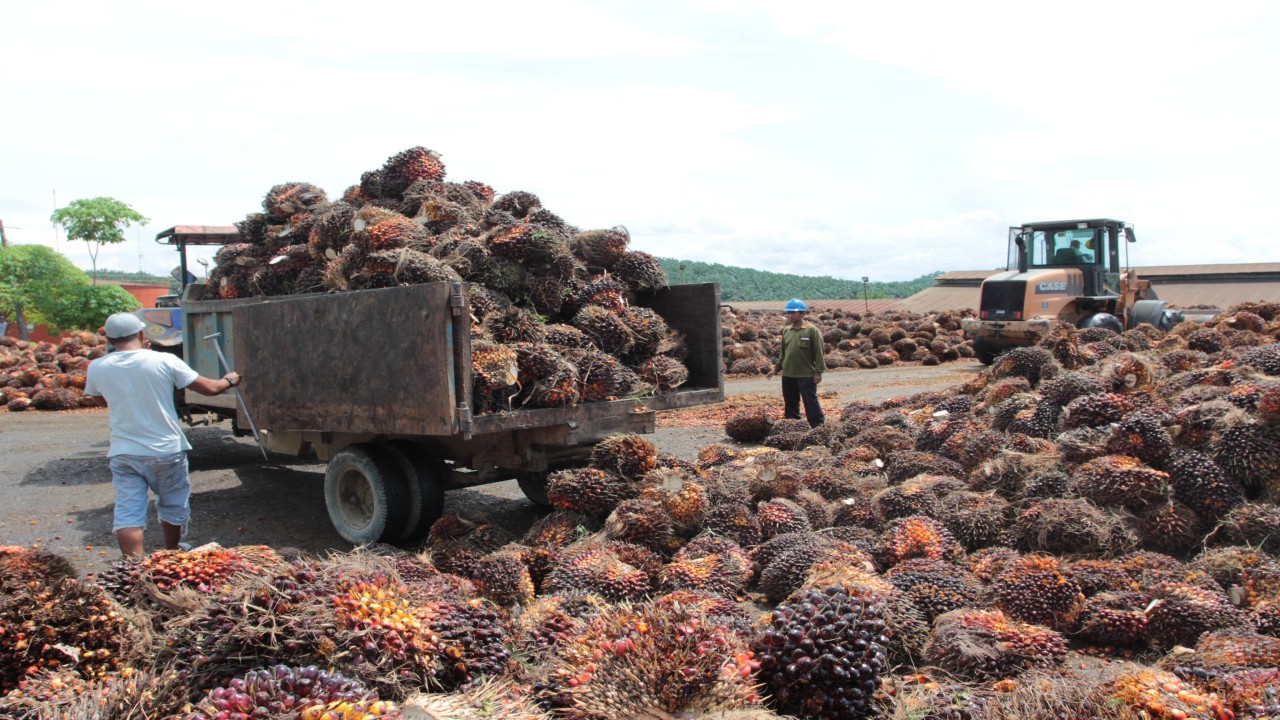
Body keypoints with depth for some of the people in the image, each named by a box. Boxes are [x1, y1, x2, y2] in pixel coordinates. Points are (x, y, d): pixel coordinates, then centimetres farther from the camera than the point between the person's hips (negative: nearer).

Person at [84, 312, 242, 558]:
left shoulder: (97, 368, -4)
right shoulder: (164, 361, -10)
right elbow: (210, 388, -3)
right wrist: (229, 380, 20)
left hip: (123, 453, 1)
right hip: (166, 450, -1)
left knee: (127, 512, 3)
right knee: (173, 506, 20)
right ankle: (171, 555, 38)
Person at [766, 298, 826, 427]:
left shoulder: (812, 330, -9)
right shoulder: (786, 331, 9)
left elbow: (818, 353, -9)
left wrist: (819, 371, -12)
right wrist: (776, 368, 13)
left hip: (806, 375, -6)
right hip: (788, 374, 6)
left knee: (811, 401, -3)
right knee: (790, 403, 13)